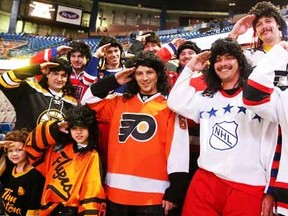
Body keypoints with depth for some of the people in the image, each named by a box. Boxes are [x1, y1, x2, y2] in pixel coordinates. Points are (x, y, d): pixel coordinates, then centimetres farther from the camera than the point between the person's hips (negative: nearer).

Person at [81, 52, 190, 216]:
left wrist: (174, 192, -9)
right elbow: (89, 100, 14)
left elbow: (178, 149, -6)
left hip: (153, 193, -4)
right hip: (117, 189, 4)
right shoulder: (120, 102, 11)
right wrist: (114, 81, 4)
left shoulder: (170, 106, -2)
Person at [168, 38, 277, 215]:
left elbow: (271, 144, 1)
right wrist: (190, 68, 8)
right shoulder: (206, 98, 16)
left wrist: (271, 191, 0)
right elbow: (175, 103, 4)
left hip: (247, 186, -3)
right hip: (205, 180, 3)